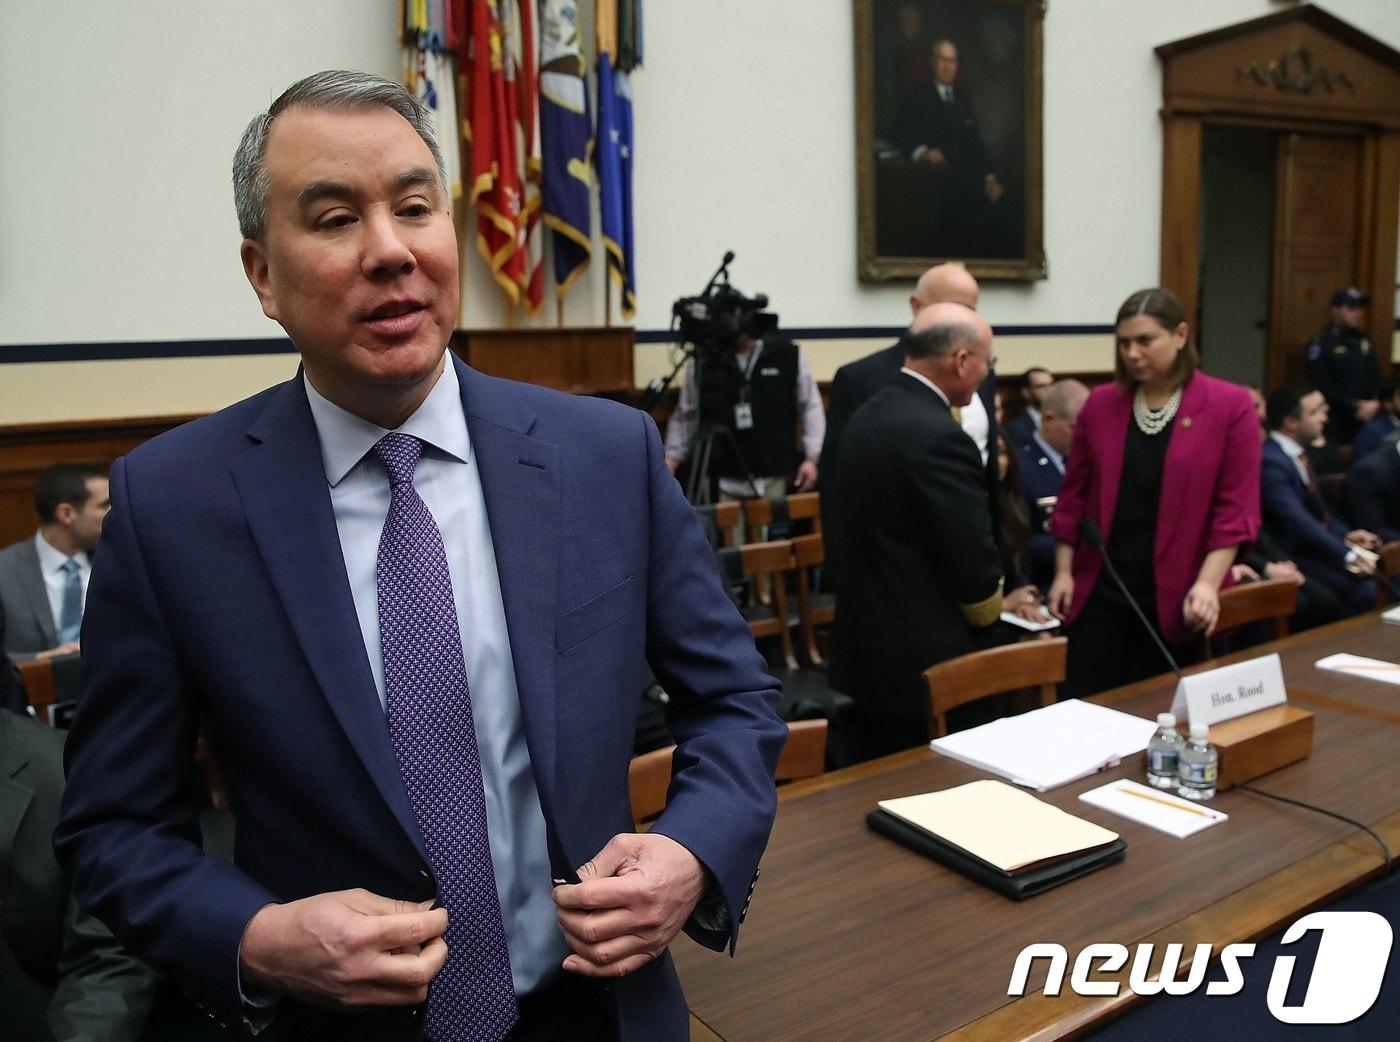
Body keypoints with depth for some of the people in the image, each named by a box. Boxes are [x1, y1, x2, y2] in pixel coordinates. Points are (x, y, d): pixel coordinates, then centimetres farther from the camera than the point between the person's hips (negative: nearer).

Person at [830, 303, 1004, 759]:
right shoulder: (940, 437, -22)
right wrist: (990, 616, 3)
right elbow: (975, 563, -19)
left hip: (865, 653, 9)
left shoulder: (869, 415, 7)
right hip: (926, 669, -9)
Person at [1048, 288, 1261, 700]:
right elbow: (1075, 493, 8)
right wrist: (1063, 571, 4)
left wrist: (1208, 582, -15)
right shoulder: (1100, 403, 4)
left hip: (1177, 596, -2)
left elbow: (1237, 507, -6)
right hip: (1100, 589, 2)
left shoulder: (1230, 405, -4)